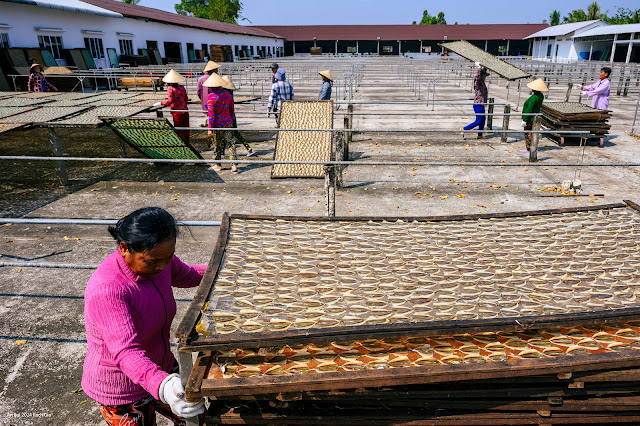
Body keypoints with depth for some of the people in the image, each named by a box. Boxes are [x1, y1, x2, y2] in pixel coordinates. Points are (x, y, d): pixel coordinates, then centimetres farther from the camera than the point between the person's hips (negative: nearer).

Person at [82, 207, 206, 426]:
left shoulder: (158, 257, -11)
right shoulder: (106, 289, -34)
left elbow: (187, 275, 11)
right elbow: (126, 351, -41)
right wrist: (164, 386, -55)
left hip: (161, 369, 7)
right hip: (121, 391, -7)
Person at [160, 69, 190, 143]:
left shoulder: (170, 88, -11)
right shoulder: (182, 87, 4)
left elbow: (170, 101, -19)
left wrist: (162, 103, -6)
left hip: (177, 112, -5)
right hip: (185, 110, 5)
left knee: (179, 130, 5)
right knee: (185, 128, 15)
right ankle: (186, 143, 24)